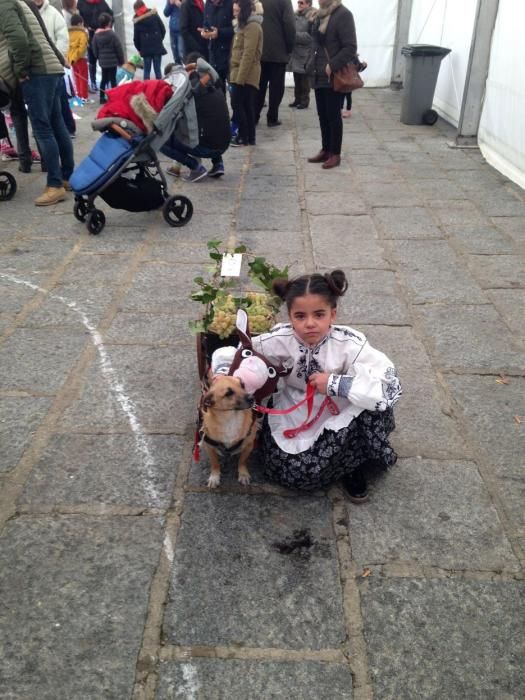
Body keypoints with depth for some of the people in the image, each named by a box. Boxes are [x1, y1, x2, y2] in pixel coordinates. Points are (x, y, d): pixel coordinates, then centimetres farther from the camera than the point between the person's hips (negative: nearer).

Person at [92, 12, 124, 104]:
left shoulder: (96, 35, 2)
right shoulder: (112, 34, -14)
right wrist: (121, 61, 0)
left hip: (102, 61, 5)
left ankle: (102, 98, 16)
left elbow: (94, 49, 9)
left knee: (104, 79, 14)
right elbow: (119, 48, -10)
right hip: (112, 61, -5)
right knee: (113, 79, -2)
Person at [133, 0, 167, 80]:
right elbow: (163, 30, 3)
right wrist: (159, 40, 15)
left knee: (147, 70, 4)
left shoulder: (137, 21, -1)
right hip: (157, 47, 1)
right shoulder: (154, 15, 3)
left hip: (146, 48, -1)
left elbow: (136, 37, 0)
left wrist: (139, 49, 11)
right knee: (157, 69, 3)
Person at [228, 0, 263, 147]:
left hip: (245, 74, -9)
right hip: (242, 73, 9)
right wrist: (235, 75, 14)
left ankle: (244, 137, -2)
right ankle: (249, 137, 12)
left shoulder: (252, 26, -12)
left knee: (237, 104, -8)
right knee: (246, 106, 9)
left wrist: (240, 78, -22)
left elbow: (248, 54, -19)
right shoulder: (244, 25, 19)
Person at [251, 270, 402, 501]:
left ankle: (353, 464, 1)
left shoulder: (349, 344, -27)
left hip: (338, 413, -1)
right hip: (293, 414, 1)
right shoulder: (279, 340, -21)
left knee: (372, 408, -32)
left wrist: (336, 384, -35)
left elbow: (390, 387, -36)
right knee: (292, 473, -21)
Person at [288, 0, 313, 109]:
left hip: (305, 54, -7)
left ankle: (304, 101, 8)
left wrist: (294, 35, -17)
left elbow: (310, 36, -17)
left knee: (304, 80, 0)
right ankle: (297, 99, 20)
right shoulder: (295, 15, 13)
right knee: (296, 79, 12)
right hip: (295, 52, 7)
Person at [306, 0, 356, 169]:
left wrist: (332, 66, -21)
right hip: (319, 75, 7)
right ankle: (325, 150, 22)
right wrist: (311, 63, 9)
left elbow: (350, 47, -18)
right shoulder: (319, 14, 11)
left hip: (334, 77, -7)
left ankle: (335, 154, 9)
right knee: (322, 115, 12)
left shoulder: (343, 14, -12)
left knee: (333, 115, 0)